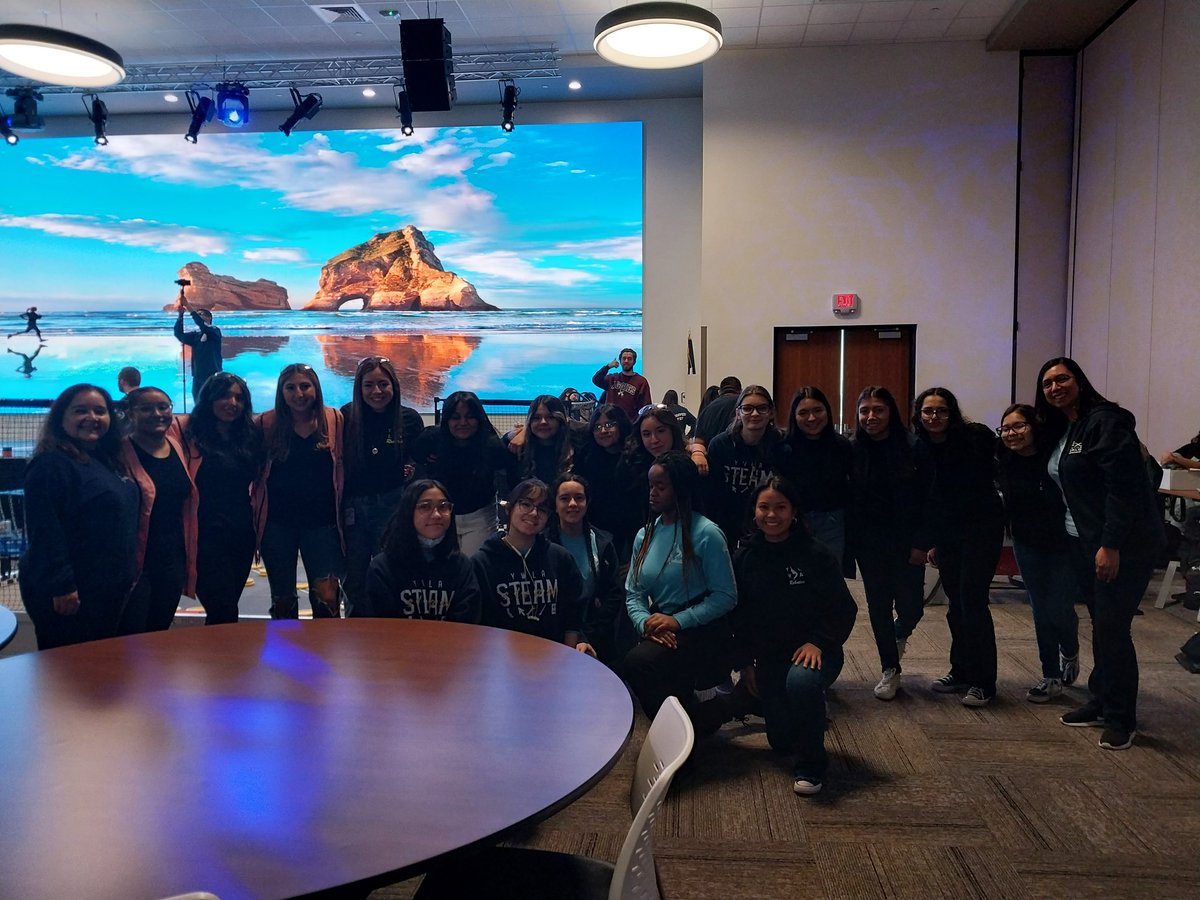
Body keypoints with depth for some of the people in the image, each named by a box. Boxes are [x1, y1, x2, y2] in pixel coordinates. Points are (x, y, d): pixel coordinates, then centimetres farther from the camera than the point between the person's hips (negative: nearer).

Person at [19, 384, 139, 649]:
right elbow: (45, 531, -21)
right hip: (71, 592, -8)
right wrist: (61, 586, -23)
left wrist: (128, 576, 19)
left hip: (110, 588, 9)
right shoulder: (51, 464, -14)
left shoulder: (109, 463, 13)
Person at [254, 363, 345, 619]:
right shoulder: (267, 422, -1)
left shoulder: (333, 418, 0)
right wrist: (255, 505, -2)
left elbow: (341, 465, 6)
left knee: (326, 598, -9)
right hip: (277, 521, 1)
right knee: (282, 599, 13)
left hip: (321, 521, -1)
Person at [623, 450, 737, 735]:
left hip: (702, 634, -6)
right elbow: (633, 593, 9)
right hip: (660, 635, 6)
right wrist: (645, 622, -13)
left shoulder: (706, 534, -8)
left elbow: (725, 596, -11)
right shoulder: (645, 535, 11)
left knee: (639, 661, -29)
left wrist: (678, 621, -18)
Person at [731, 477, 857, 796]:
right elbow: (739, 615, 7)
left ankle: (811, 766, -15)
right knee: (781, 740, 2)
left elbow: (844, 609, -5)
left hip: (816, 650, -4)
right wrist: (745, 663, 2)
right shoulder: (744, 558, 1)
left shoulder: (817, 555, -10)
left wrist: (818, 642, -19)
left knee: (801, 681, -38)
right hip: (769, 656, 4)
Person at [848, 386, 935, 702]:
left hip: (906, 541, -1)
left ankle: (900, 633, 38)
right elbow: (846, 499, 0)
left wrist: (922, 543, -11)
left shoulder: (914, 447, -9)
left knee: (911, 606, 2)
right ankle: (890, 670, 22)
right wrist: (850, 542, -4)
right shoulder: (852, 450, -3)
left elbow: (928, 498, -7)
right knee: (878, 604, 6)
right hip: (869, 542, 1)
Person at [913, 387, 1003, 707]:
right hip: (945, 534, 5)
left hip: (981, 528, -4)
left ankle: (982, 682, 3)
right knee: (956, 603, 11)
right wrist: (929, 542, 8)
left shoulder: (976, 437, -13)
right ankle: (961, 671, 25)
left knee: (973, 601, -7)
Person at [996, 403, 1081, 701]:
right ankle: (1051, 677, 19)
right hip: (1027, 543, 4)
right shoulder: (1004, 462, -7)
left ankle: (1070, 652, 29)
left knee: (1059, 607, -4)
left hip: (1064, 542, -4)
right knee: (1040, 609, 7)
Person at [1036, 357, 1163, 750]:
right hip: (1085, 541, 8)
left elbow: (1123, 487, -21)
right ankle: (1101, 702, 25)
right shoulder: (1061, 429, 13)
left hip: (1124, 544, -8)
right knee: (1100, 624, 14)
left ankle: (1121, 719, 7)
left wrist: (1111, 545, -23)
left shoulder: (1105, 421, -14)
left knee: (1112, 627, -6)